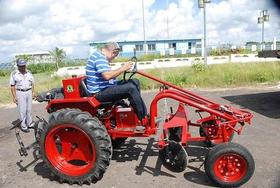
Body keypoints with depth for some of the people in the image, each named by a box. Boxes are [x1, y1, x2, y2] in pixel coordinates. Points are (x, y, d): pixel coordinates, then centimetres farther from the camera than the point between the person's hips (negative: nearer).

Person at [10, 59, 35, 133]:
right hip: (20, 93, -4)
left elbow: (32, 83, 13)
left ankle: (30, 123, 25)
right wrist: (14, 96, -10)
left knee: (29, 109, 12)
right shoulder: (14, 74, -6)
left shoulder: (29, 73, 6)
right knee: (22, 111, 0)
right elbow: (12, 86, -6)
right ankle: (23, 126, 9)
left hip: (29, 92, 4)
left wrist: (33, 92, 6)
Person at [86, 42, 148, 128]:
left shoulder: (100, 56, 17)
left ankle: (143, 113, 5)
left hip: (105, 87, 11)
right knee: (131, 88, -26)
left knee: (135, 82, 6)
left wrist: (122, 69, 6)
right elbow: (107, 76, -29)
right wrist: (123, 68, -20)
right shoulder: (99, 57, -16)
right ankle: (144, 120, -17)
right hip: (100, 92, -11)